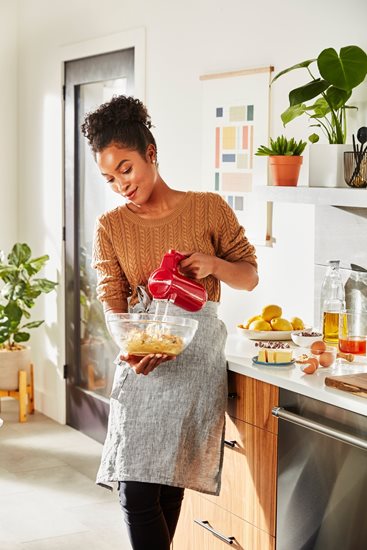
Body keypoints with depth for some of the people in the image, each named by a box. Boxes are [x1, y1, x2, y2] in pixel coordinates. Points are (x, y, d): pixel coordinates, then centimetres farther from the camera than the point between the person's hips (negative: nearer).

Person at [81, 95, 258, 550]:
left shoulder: (209, 208, 0)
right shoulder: (109, 227, 3)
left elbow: (250, 277, 7)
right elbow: (112, 304, -1)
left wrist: (213, 264, -14)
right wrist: (130, 349, -22)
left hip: (198, 360, -1)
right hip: (142, 366, 1)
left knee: (171, 487, 3)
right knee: (136, 493, -6)